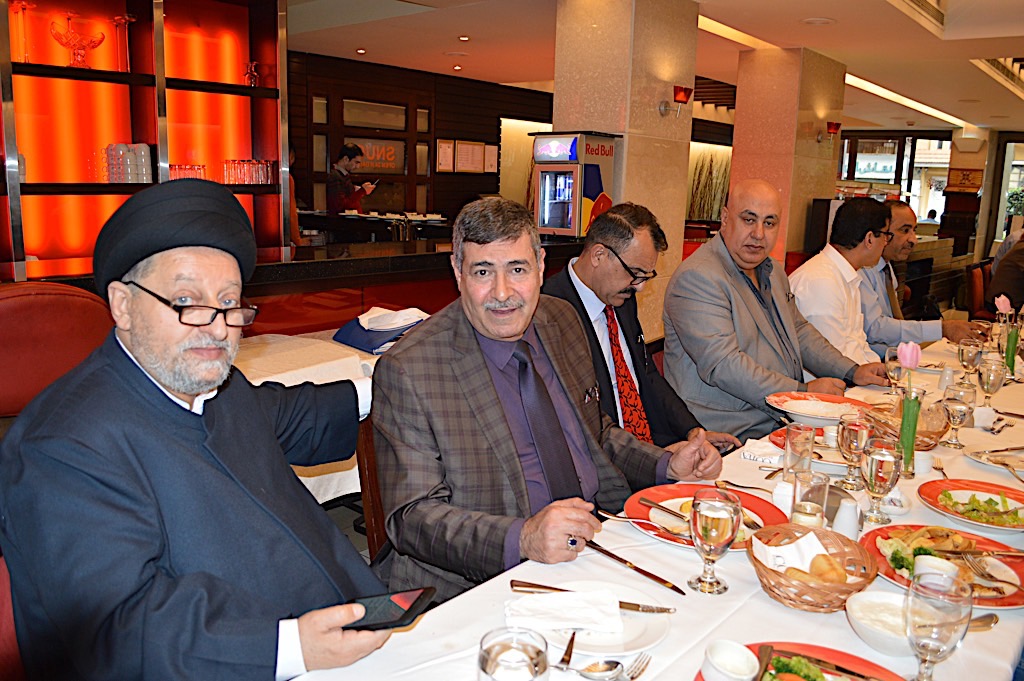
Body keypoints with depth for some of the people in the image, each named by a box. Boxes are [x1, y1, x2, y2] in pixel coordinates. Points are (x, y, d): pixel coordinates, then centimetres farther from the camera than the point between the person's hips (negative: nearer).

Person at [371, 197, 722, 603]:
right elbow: (412, 516, -16)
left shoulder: (562, 321, 7)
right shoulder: (407, 371, -14)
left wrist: (667, 466, 3)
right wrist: (521, 539, -30)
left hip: (591, 546, 6)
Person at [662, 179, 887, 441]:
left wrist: (852, 372, 13)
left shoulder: (772, 272, 17)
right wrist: (803, 391, -20)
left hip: (781, 424, 9)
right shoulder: (697, 277, -16)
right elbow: (721, 366, -23)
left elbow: (800, 331, 27)